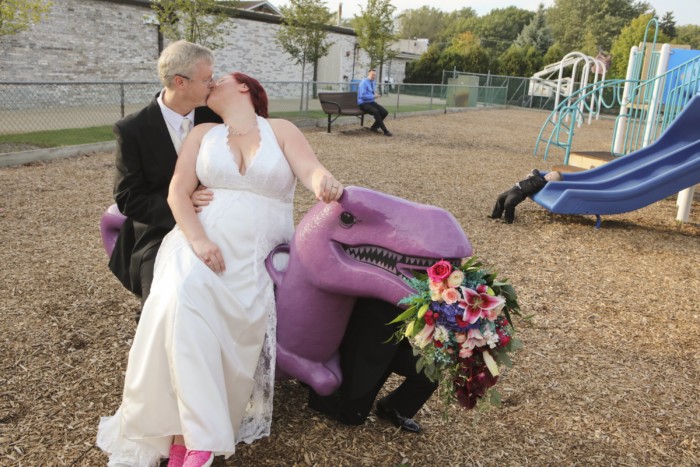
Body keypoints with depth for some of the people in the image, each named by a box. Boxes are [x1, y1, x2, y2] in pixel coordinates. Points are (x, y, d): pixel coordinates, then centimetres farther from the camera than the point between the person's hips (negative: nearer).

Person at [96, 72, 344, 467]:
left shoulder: (281, 130, 12)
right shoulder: (203, 134, 18)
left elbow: (311, 170, -6)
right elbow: (178, 192, 6)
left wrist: (326, 183, -33)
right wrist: (198, 239, -13)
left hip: (258, 254, -1)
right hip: (203, 241, 1)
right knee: (183, 300, -30)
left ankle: (182, 435, -15)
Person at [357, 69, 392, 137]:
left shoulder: (372, 82, 12)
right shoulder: (363, 82, -14)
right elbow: (362, 96, -23)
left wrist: (375, 94, 2)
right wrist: (373, 96, -18)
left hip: (371, 102, 8)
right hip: (363, 104, -8)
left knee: (384, 112, -12)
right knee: (376, 112, -34)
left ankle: (374, 127, 4)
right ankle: (385, 131, -27)